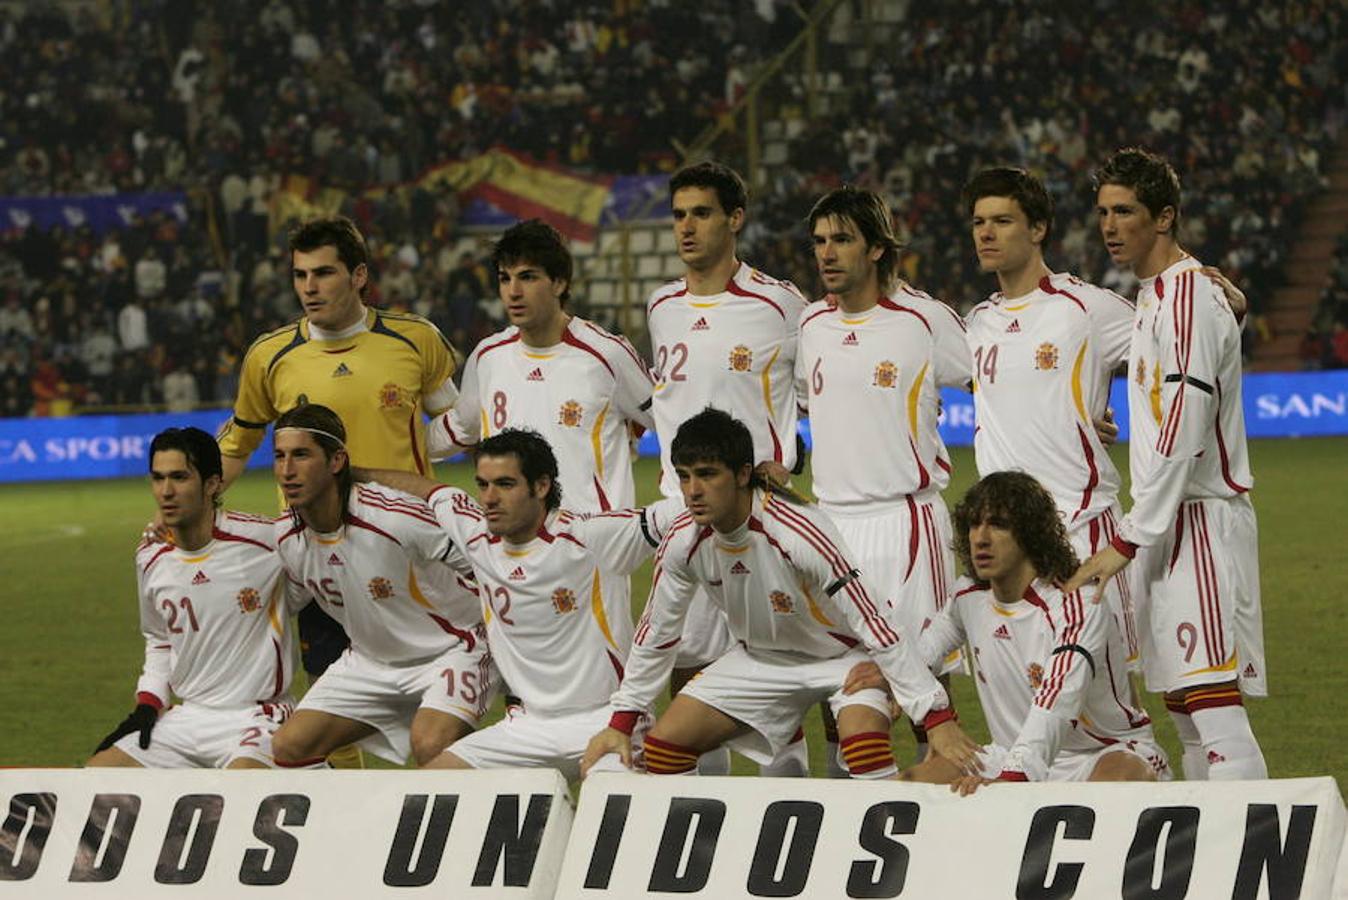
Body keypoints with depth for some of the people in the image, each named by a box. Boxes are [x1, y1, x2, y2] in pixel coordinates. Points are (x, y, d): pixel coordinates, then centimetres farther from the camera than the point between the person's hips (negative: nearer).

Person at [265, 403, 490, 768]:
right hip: (370, 662, 6)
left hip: (450, 650, -6)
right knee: (289, 746, -9)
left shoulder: (397, 518, -27)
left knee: (430, 746, -33)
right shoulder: (285, 537, -9)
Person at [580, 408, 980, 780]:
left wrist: (939, 720, -34)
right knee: (663, 745, -5)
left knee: (868, 759, -32)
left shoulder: (799, 533, -34)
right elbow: (655, 634, 2)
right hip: (760, 658, 6)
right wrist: (621, 723, 3)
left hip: (842, 654, -6)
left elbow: (875, 626, -33)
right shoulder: (682, 541, -16)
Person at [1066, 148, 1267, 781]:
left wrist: (1128, 540, -20)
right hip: (1167, 528, 10)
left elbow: (1182, 437, -20)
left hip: (1201, 524, -10)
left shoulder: (1188, 297, -13)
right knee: (1186, 713, 9)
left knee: (1213, 703, -16)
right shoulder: (1153, 297, 18)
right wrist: (1136, 536, 17)